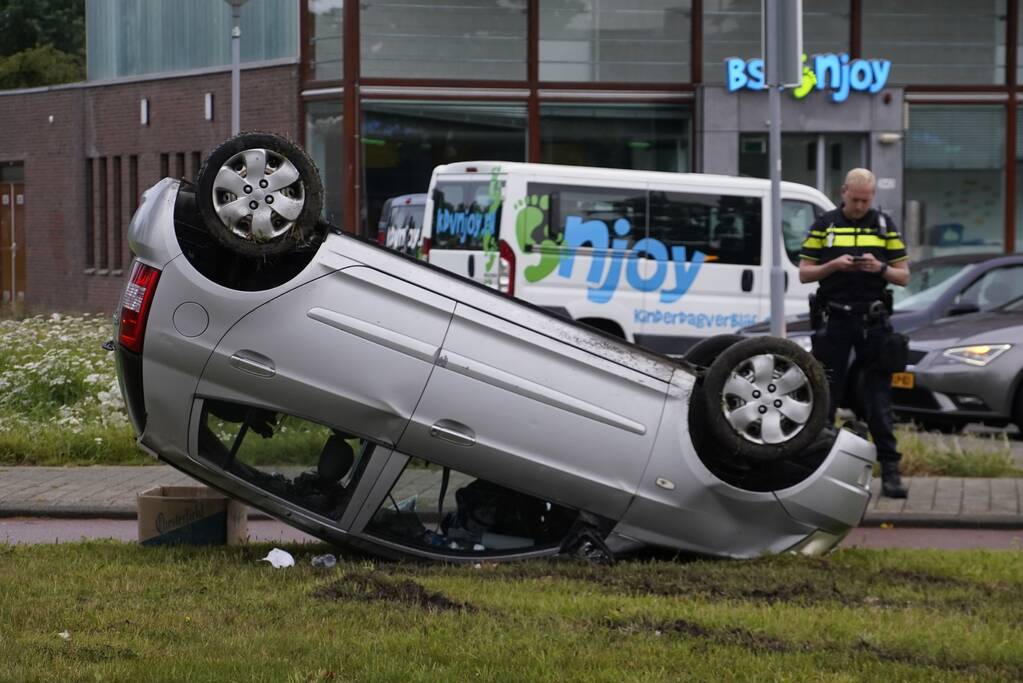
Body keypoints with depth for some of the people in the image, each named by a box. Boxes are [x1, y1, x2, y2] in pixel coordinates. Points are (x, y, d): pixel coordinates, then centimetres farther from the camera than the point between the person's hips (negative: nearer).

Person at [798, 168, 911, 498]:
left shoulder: (884, 226, 9)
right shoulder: (824, 225, 7)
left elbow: (904, 276, 8)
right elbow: (804, 273, 6)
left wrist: (880, 268, -11)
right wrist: (833, 266, -12)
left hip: (873, 322, 0)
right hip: (834, 320, 0)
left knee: (878, 397, -2)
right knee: (825, 396, 3)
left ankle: (889, 470, -3)